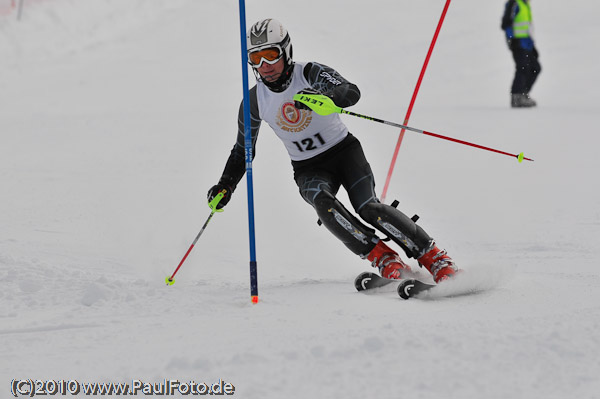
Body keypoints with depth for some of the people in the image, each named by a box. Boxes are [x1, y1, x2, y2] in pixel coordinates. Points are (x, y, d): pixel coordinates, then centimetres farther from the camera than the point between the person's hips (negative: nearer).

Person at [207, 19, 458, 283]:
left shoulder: (309, 73, -14)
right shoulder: (255, 101, -4)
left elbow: (352, 92, -31)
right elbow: (243, 149, 10)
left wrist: (323, 97, -52)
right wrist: (225, 185, -3)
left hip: (344, 150, -2)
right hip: (309, 169, 2)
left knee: (368, 208, -24)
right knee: (322, 201, -31)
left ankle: (436, 259, -13)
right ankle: (385, 260, -28)